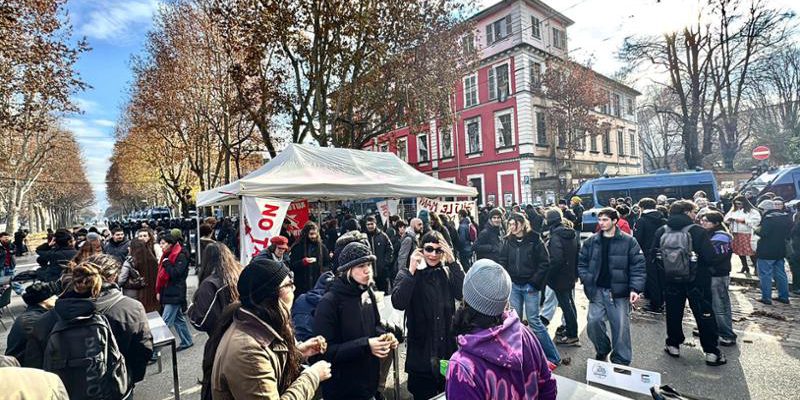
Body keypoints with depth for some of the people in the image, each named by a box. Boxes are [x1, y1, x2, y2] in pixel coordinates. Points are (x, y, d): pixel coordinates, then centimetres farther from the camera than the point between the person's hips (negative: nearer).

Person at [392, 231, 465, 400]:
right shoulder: (407, 275, -6)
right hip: (421, 353, -2)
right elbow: (398, 303, -22)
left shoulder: (448, 272, 3)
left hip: (448, 349, 3)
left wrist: (453, 262, -19)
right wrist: (411, 271, -24)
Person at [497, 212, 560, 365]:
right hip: (514, 285, 4)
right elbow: (503, 262, 7)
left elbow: (544, 264, -8)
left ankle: (553, 357, 13)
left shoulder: (534, 240, -9)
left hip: (530, 286, -4)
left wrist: (534, 282, -12)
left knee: (534, 321, -2)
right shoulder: (508, 241, 3)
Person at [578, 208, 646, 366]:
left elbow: (638, 266, -5)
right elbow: (582, 263, 10)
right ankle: (602, 350, 30)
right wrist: (586, 281, -4)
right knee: (593, 322, 1)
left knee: (621, 327, 3)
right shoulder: (591, 242, 5)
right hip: (596, 291, 3)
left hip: (619, 292, -2)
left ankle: (621, 362, 21)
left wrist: (635, 288, -15)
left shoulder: (629, 242, -3)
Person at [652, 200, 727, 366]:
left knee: (673, 313, 16)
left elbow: (654, 255, -2)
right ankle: (711, 352, 15)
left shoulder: (661, 232, -5)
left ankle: (673, 345, 25)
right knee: (705, 315, 9)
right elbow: (710, 257, -16)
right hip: (697, 280, -3)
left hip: (671, 280, 3)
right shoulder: (697, 231, -15)